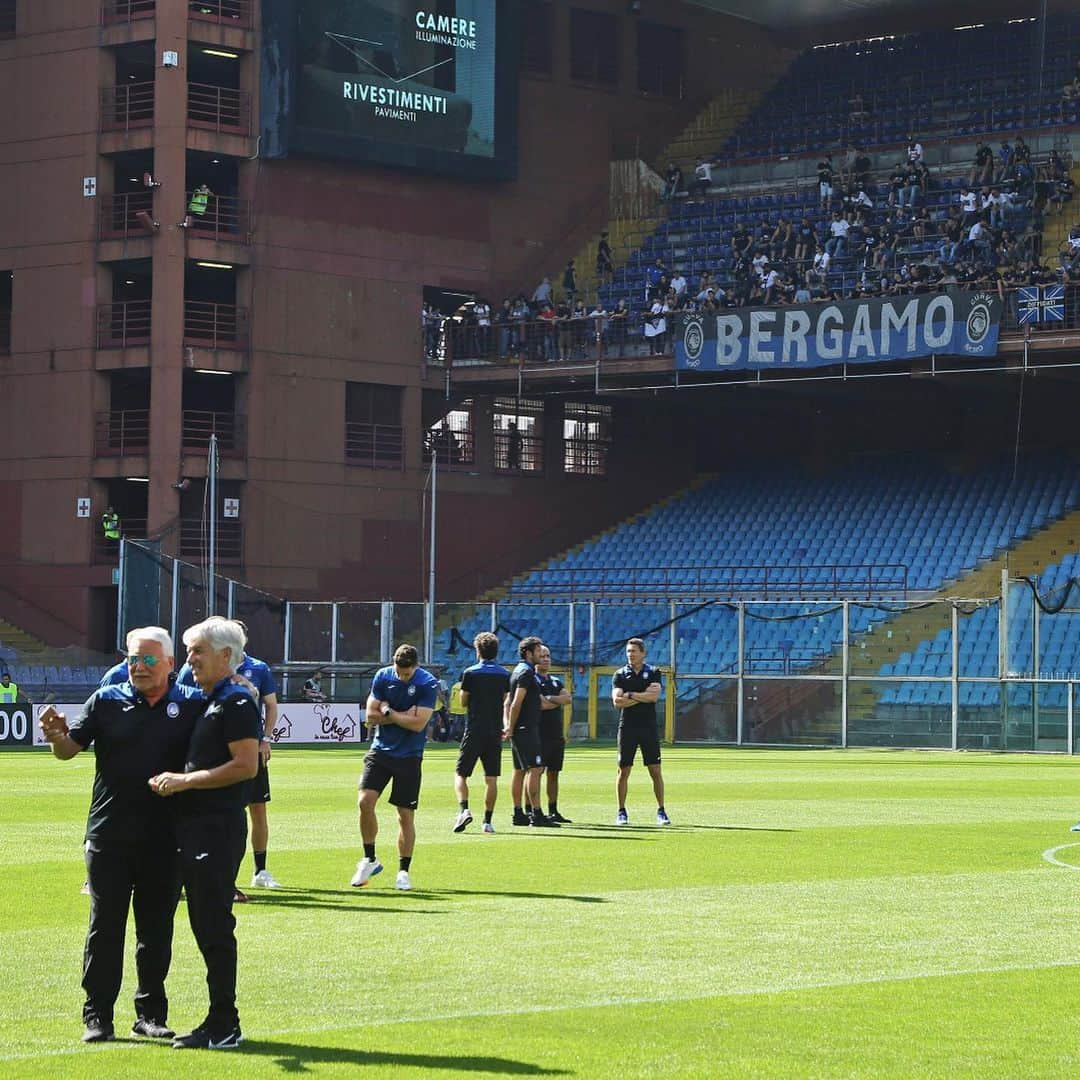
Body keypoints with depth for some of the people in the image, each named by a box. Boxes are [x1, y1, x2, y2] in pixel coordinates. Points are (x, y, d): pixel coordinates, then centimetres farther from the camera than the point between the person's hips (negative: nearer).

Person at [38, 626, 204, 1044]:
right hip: (109, 837, -1)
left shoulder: (192, 705, 3)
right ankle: (97, 1016, 7)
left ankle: (151, 1013, 19)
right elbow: (70, 748, -1)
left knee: (157, 929, 9)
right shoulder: (106, 700, 3)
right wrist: (57, 736, -23)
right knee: (105, 927, 2)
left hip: (165, 839, 1)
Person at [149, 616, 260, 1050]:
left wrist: (185, 780, -17)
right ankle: (218, 1022, 16)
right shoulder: (202, 702, 19)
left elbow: (246, 766, -18)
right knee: (203, 925, 11)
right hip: (194, 825, 10)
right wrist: (173, 779, 7)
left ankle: (224, 1026, -3)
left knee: (215, 927, -7)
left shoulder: (237, 703, -11)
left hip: (219, 826, -10)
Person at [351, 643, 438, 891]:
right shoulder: (382, 676, 0)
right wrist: (403, 716, -10)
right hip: (380, 750, 2)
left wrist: (388, 712, -10)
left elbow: (418, 723, -17)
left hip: (409, 756, -2)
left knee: (406, 815, 1)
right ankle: (369, 860, 6)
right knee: (365, 801, -12)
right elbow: (371, 716, -2)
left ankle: (403, 871, 13)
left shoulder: (428, 684, -11)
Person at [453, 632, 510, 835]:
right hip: (495, 732, 3)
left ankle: (464, 809, -17)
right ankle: (488, 821, 3)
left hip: (474, 732, -3)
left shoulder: (470, 673, -7)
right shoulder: (504, 674, 4)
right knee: (491, 778, 5)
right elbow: (505, 702, 9)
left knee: (460, 773, 5)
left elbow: (463, 702, 2)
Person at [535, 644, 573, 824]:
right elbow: (541, 704, -18)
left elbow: (568, 698, 2)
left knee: (553, 773, 10)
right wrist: (560, 701, -2)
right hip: (539, 734, -8)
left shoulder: (556, 681, 18)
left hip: (557, 734, 8)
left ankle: (553, 811, 15)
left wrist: (550, 699, -11)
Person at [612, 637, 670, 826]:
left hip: (649, 727, 0)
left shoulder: (653, 672, 5)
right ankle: (622, 812, 8)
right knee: (624, 771, 1)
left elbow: (654, 696, -11)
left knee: (655, 771, -1)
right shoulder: (620, 675, 6)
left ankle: (661, 811, 5)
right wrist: (643, 696, -9)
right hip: (627, 727, 0)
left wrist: (630, 695, -10)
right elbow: (617, 701, -8)